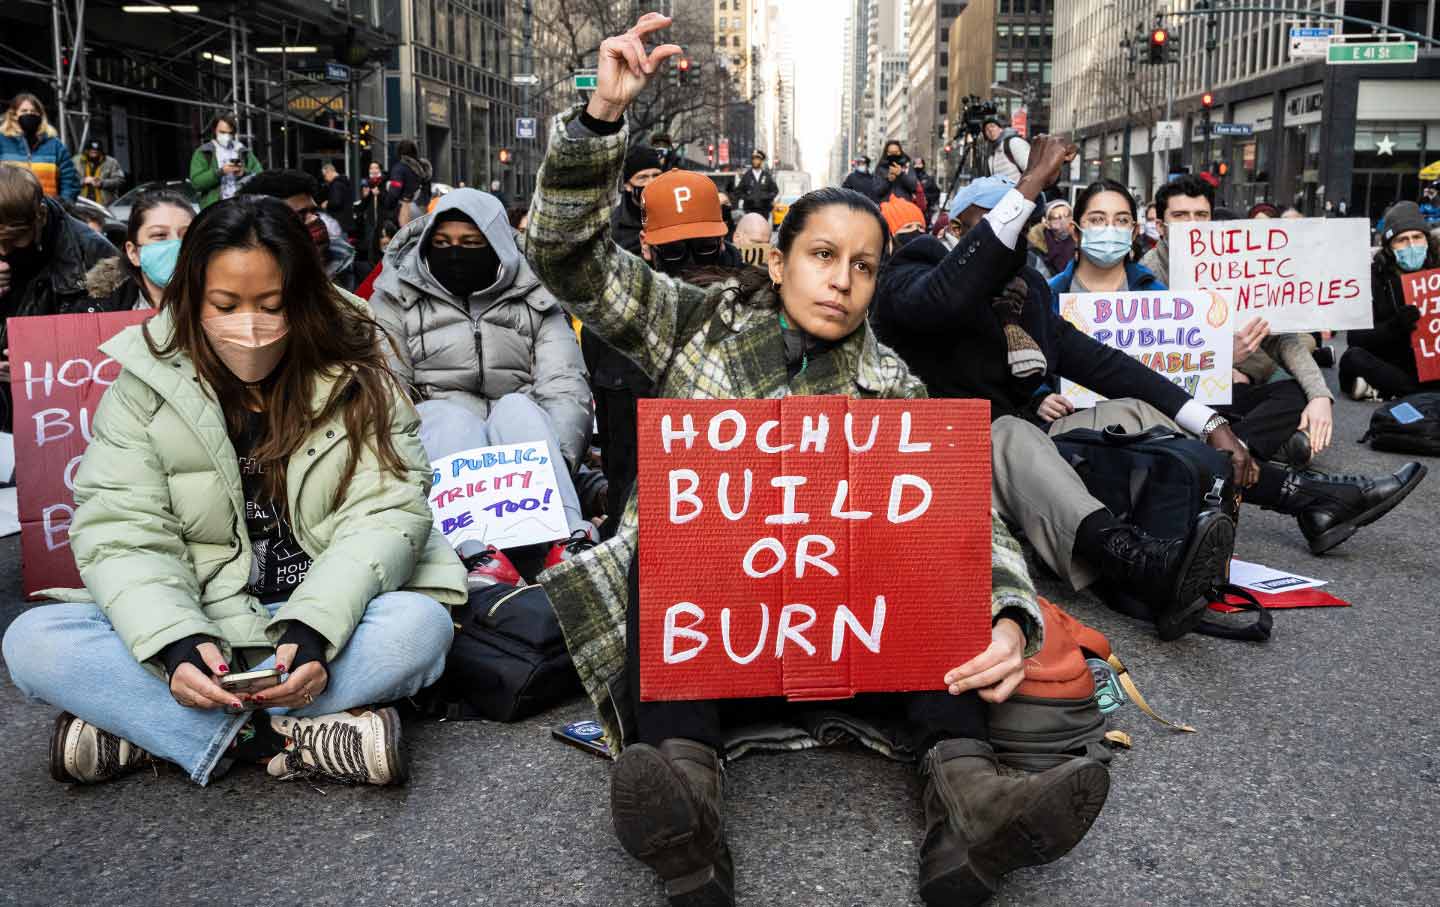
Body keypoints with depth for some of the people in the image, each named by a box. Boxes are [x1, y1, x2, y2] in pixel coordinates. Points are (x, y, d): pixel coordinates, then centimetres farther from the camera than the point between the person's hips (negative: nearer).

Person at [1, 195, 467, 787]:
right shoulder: (147, 385, -3)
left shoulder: (356, 379, -4)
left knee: (421, 626, -32)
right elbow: (123, 533, -10)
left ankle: (132, 724, -23)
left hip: (327, 620, 0)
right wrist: (176, 642, -29)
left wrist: (313, 632, -29)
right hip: (196, 623, 1)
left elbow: (385, 515, -12)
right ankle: (277, 741, -28)